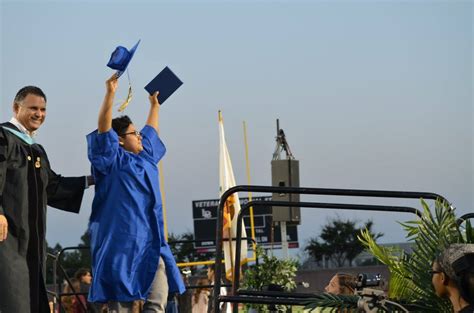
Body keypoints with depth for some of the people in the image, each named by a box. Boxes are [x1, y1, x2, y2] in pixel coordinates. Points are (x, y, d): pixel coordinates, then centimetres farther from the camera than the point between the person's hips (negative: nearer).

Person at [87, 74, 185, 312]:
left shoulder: (145, 158, 20)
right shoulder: (113, 160, -1)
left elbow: (151, 131, 38)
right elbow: (104, 128, -15)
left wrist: (154, 105, 48)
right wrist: (110, 94, -24)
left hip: (151, 242, 7)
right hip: (121, 241, -7)